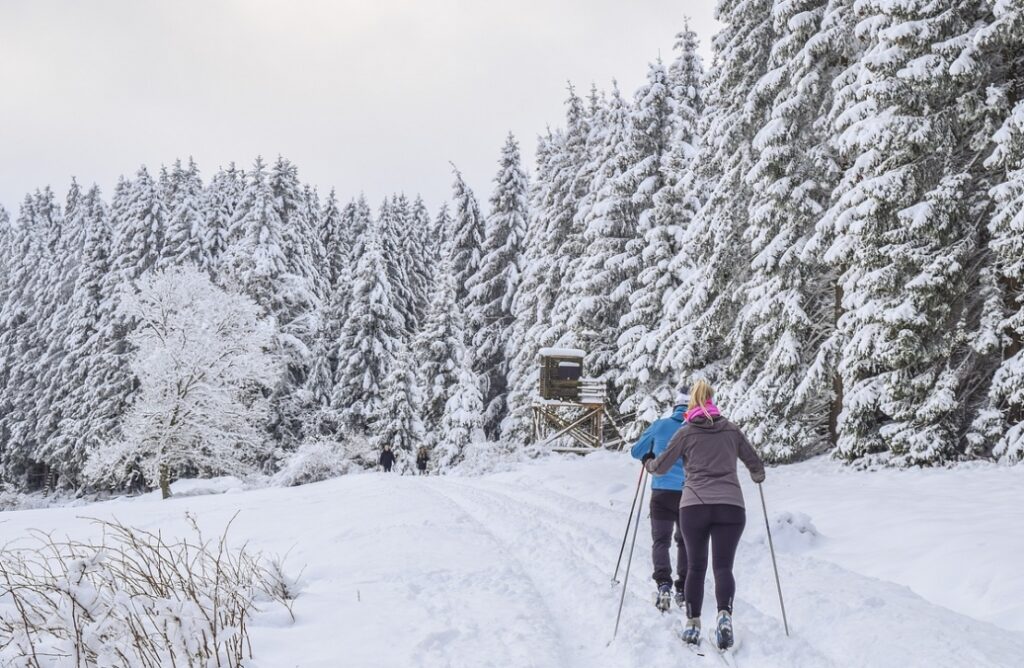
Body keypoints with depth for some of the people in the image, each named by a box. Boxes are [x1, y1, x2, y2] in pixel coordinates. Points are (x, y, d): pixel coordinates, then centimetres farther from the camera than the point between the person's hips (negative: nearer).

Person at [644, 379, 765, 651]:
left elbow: (660, 467, 11)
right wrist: (757, 476, 42)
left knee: (695, 567, 12)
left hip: (694, 506, 0)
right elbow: (756, 466, 18)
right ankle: (725, 615, -24)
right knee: (723, 566, 0)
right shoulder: (732, 430, 11)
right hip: (731, 506, 1)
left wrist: (648, 462, 33)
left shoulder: (686, 433, 6)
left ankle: (693, 625, 11)